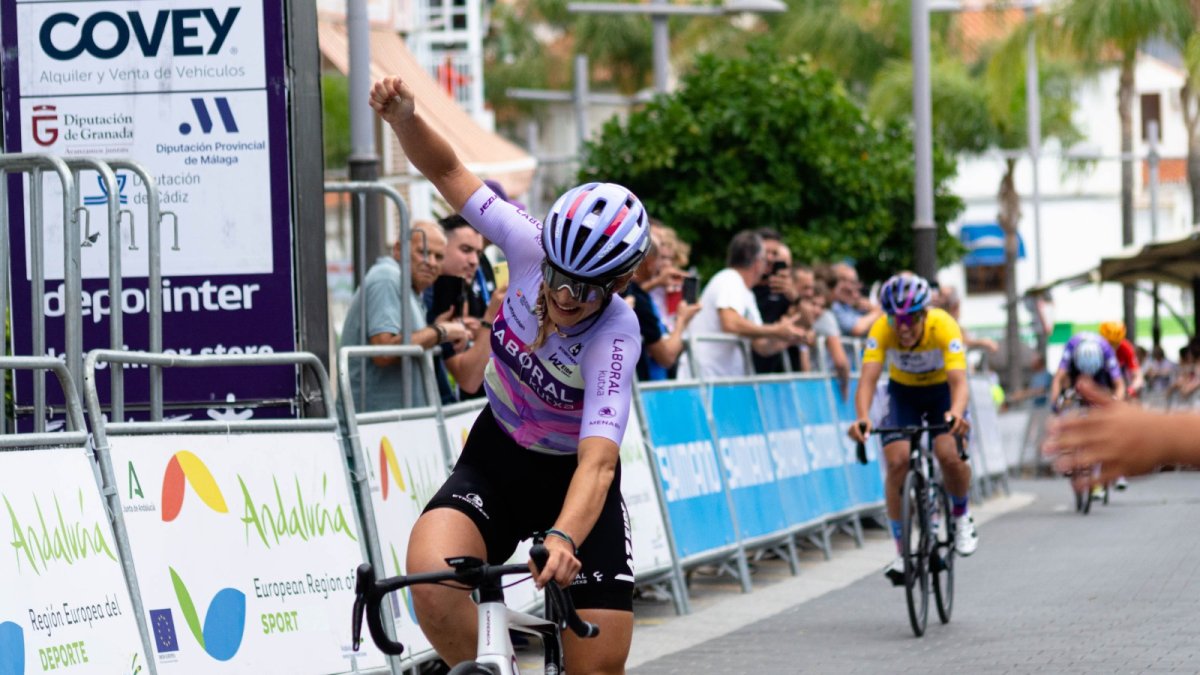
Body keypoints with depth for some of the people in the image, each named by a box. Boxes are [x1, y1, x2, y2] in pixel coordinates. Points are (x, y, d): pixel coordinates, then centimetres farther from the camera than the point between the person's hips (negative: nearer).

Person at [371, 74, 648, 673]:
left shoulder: (615, 336, -30)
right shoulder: (532, 247, -19)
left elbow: (599, 459, -42)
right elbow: (449, 173, -7)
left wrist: (563, 538, -60)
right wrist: (404, 118, -27)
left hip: (576, 483, -3)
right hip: (495, 462, 3)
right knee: (431, 581, -28)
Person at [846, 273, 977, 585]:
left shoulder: (943, 326, -34)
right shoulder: (881, 330, -29)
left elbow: (959, 380, -43)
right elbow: (868, 379, -39)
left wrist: (956, 414, -64)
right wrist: (862, 418, -58)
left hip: (942, 390, -1)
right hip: (903, 392, 2)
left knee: (950, 455, -25)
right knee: (897, 461, -19)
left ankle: (961, 516, 7)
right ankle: (902, 553, -9)